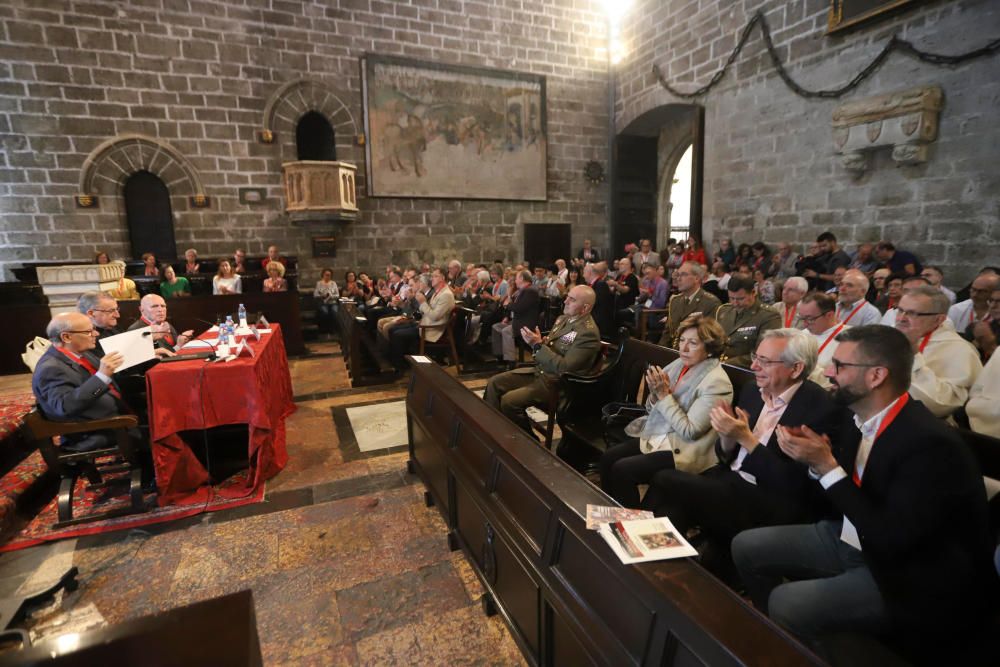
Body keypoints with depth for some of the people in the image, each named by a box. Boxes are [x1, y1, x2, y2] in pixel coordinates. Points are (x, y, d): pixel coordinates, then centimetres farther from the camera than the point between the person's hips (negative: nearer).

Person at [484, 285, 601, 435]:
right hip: (539, 370, 9)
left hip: (556, 383, -9)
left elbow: (565, 368, -25)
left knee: (509, 401, -22)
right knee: (495, 382, 0)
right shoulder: (563, 318, 8)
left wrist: (538, 345, -24)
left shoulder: (588, 333, -20)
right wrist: (536, 341, -7)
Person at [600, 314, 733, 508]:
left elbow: (690, 431, -20)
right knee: (608, 458, -9)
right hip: (656, 435, 7)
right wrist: (655, 395, -12)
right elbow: (652, 409, 11)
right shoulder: (679, 363, 4)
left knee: (622, 470, -20)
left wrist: (664, 395, -21)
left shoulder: (716, 382, -16)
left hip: (682, 450, -7)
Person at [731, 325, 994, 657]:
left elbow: (891, 540, -27)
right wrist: (815, 459, -12)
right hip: (852, 539, 8)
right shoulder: (860, 417, -3)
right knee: (746, 547, 3)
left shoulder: (930, 443, -26)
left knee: (786, 602, -24)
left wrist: (826, 466, -26)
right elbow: (840, 500, 9)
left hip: (908, 575, -7)